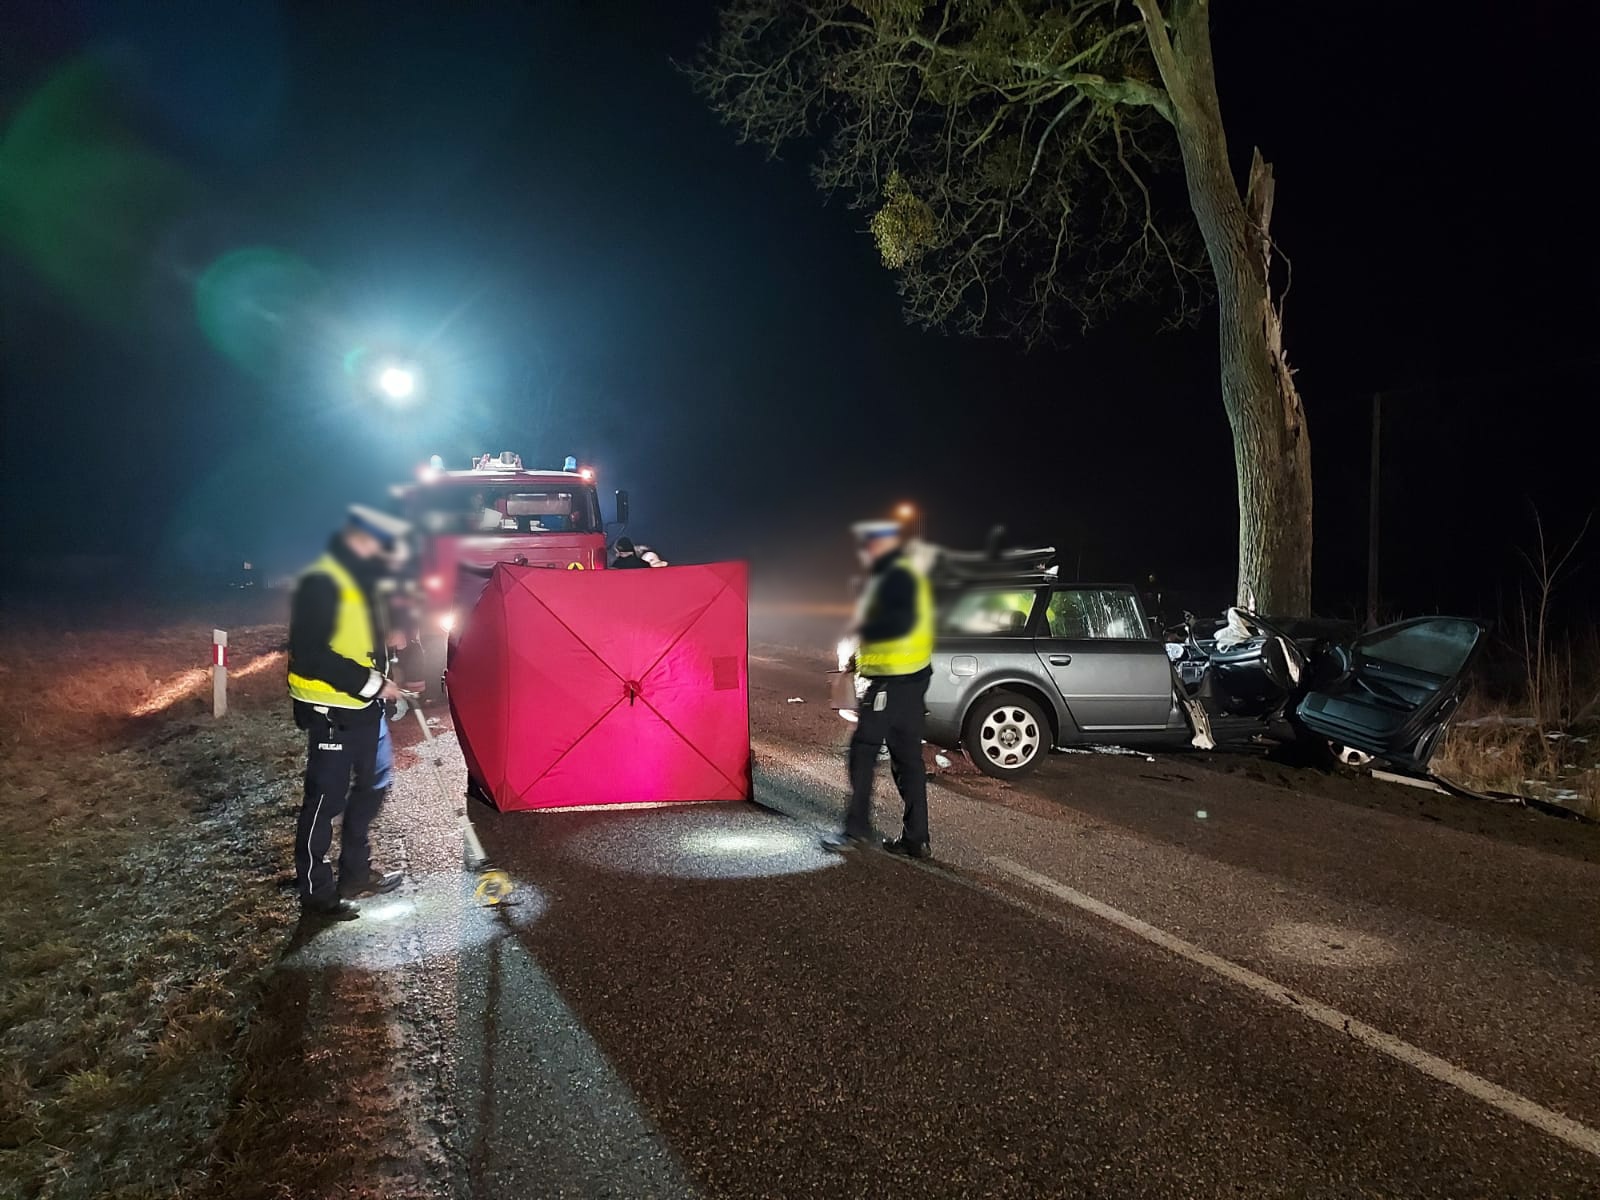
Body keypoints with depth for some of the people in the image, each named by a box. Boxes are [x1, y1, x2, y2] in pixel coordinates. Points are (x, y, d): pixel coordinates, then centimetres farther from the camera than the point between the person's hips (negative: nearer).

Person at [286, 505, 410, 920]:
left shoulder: (360, 578, 9)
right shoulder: (321, 582, -21)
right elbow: (311, 654, -25)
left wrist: (384, 675, 6)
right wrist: (372, 683, -22)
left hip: (364, 706, 10)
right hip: (332, 711, -10)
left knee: (373, 784, 20)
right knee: (326, 799, 2)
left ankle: (355, 872, 35)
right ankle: (315, 892, 16)